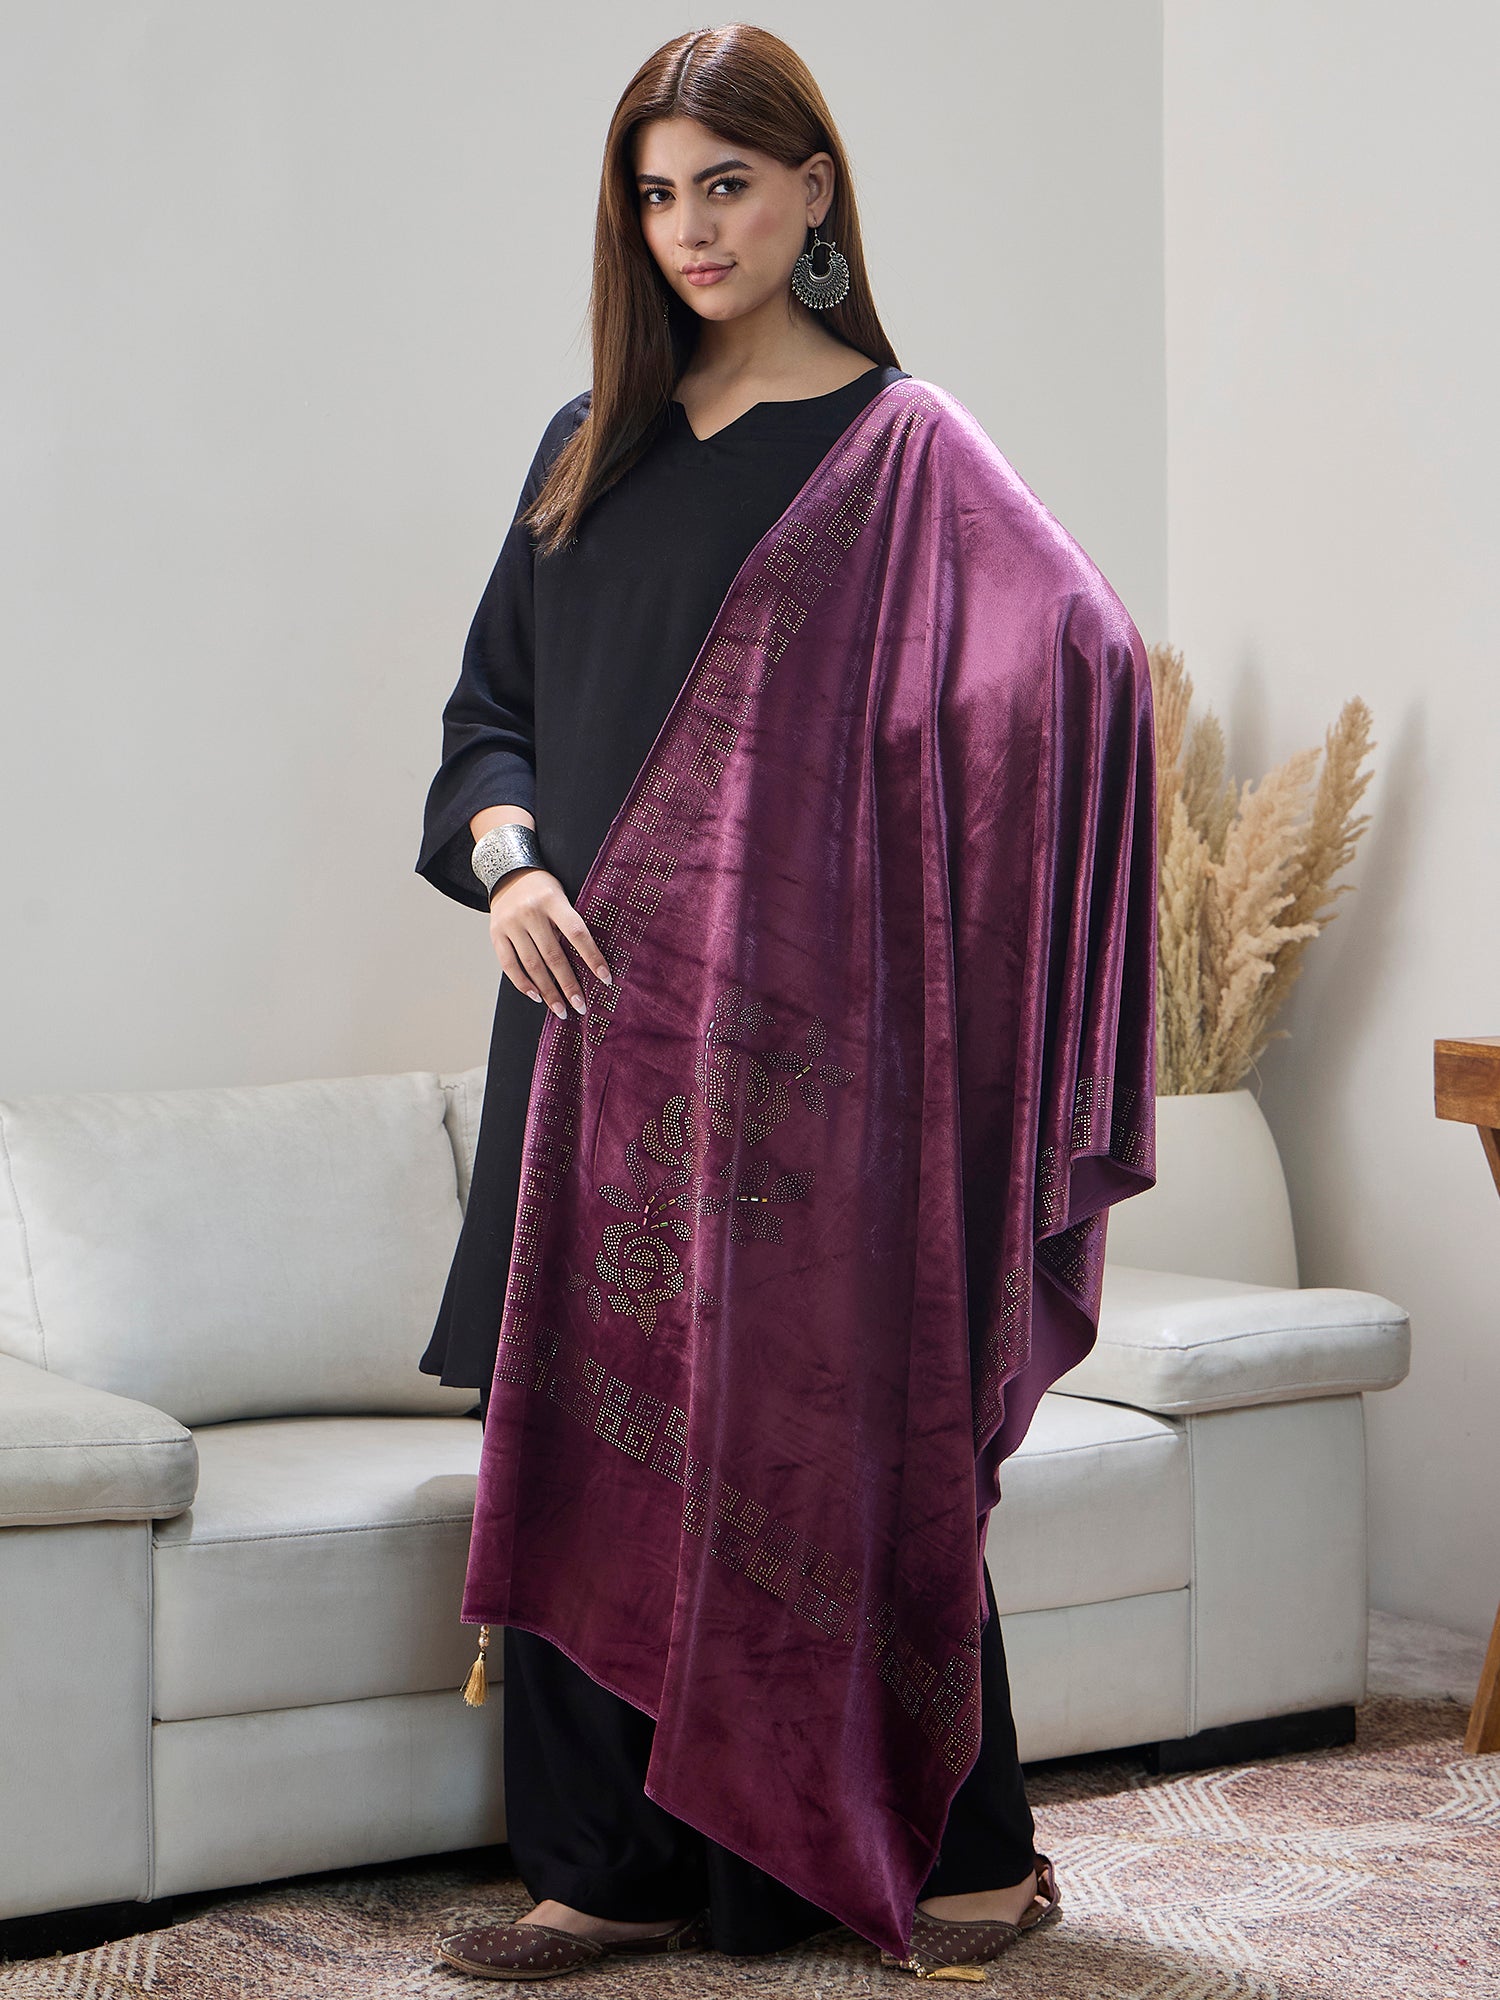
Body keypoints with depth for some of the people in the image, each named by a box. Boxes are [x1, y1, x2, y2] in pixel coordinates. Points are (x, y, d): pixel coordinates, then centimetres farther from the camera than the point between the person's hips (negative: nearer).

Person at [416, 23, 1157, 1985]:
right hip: (596, 1013, 5)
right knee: (592, 1429, 6)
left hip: (795, 1020, -5)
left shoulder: (902, 447, -2)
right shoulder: (591, 447, 15)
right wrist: (504, 855, -2)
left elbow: (1086, 650, -18)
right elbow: (490, 701, 18)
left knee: (821, 1427, -1)